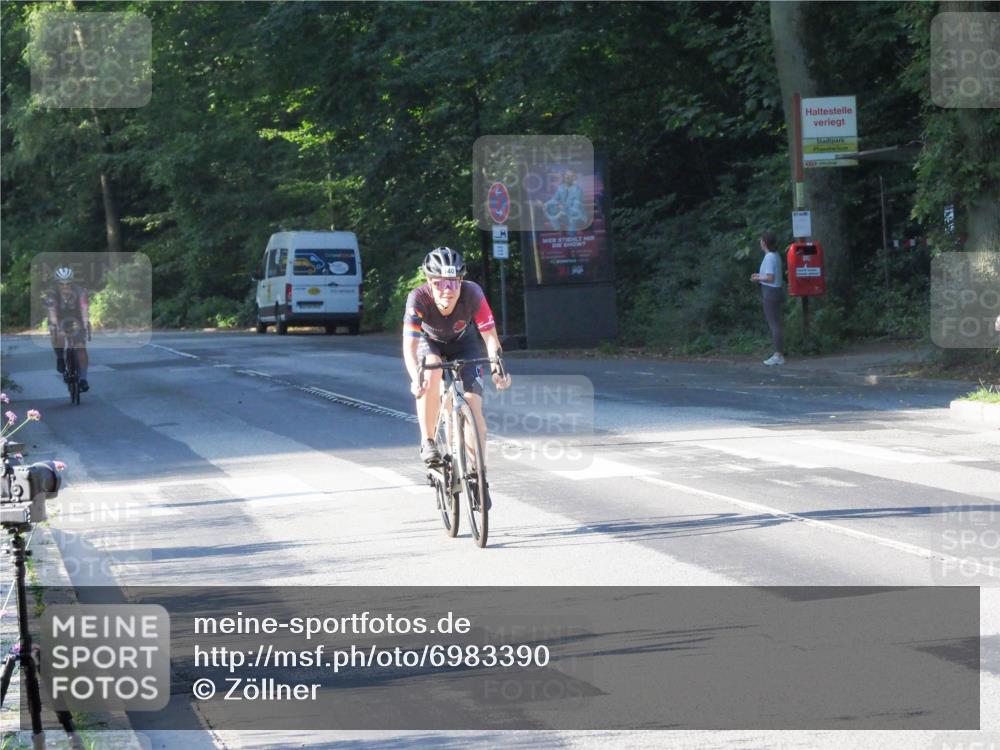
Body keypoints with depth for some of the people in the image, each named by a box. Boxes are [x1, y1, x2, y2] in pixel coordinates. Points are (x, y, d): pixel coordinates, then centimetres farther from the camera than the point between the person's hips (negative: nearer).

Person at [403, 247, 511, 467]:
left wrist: (497, 364, -50)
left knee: (473, 406, -13)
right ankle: (427, 442, -19)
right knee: (431, 374, -34)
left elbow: (490, 336, -32)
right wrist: (416, 378, -57)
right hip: (431, 343, -1)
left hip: (465, 343, 1)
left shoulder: (472, 294, -35)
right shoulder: (419, 298, -36)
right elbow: (409, 346, -40)